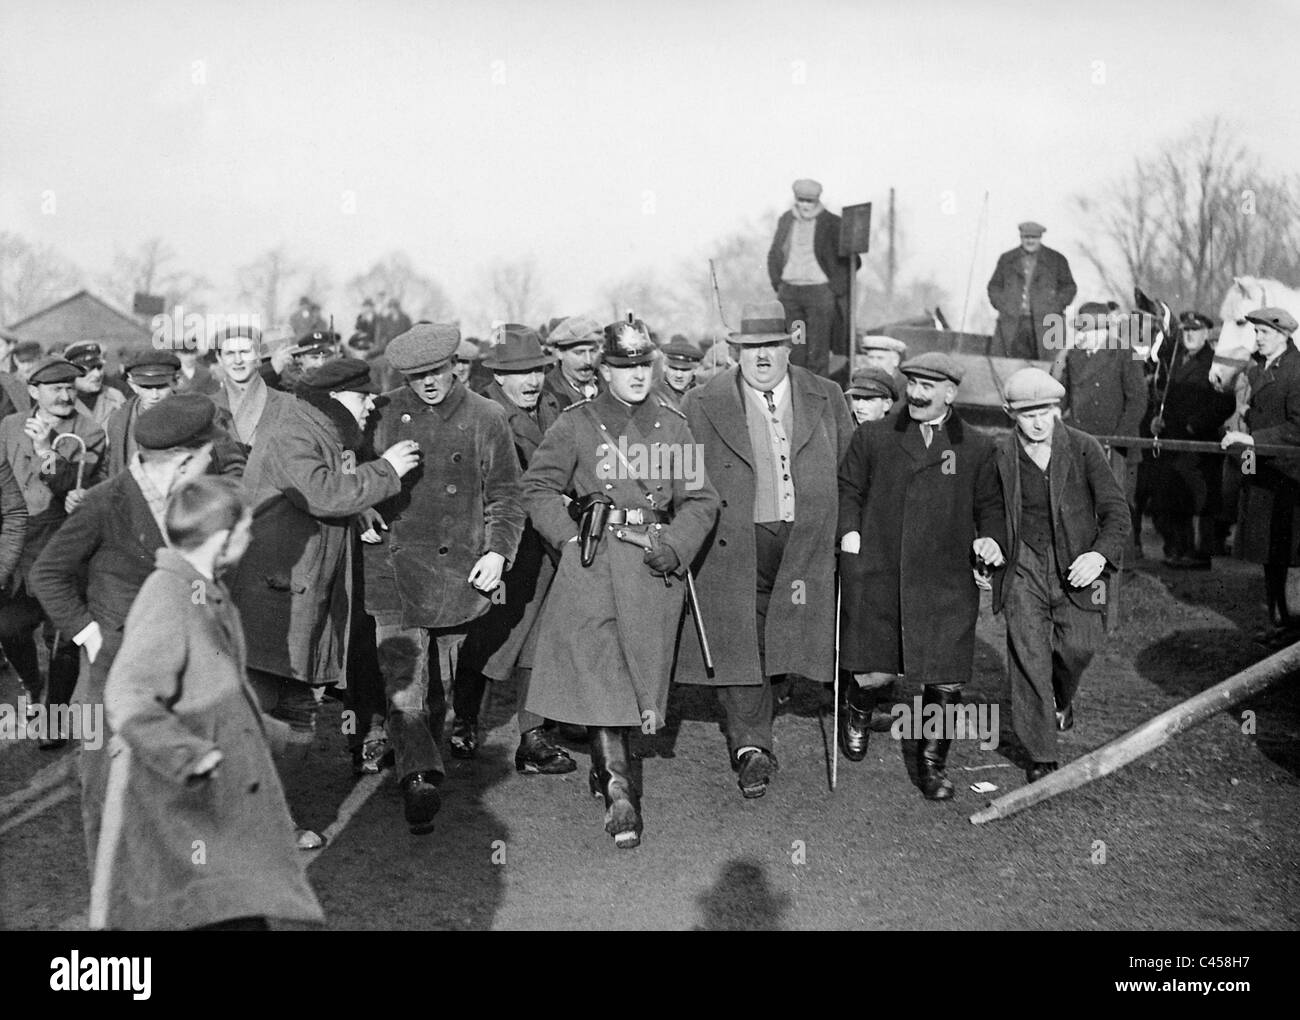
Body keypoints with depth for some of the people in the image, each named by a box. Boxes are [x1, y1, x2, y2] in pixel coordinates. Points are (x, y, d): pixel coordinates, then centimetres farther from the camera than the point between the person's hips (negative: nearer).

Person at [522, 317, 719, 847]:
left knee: (638, 676, 7)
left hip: (654, 569, 3)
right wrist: (574, 537, -7)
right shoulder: (577, 423, 4)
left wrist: (670, 548, -6)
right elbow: (537, 487, 5)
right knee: (597, 672, -11)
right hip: (590, 564, -2)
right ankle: (620, 789, -10)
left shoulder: (672, 425, 11)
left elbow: (701, 501, 9)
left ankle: (605, 767, 26)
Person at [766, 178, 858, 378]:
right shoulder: (786, 220, 8)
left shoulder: (831, 223, -5)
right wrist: (777, 284, 10)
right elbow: (774, 255, 19)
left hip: (820, 291, -4)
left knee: (818, 351, -4)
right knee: (794, 349, 4)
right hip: (789, 292, 4)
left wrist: (836, 291, -4)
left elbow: (850, 259, 0)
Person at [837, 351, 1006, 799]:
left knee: (946, 682, -1)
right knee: (878, 672, 4)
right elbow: (848, 489, 13)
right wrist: (849, 530, -3)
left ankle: (933, 762, 22)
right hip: (877, 577, 0)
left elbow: (990, 505, 14)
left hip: (947, 585, 0)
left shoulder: (976, 449, 8)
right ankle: (857, 706, 41)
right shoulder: (872, 436, 7)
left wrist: (992, 539, -5)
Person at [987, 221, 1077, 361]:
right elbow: (994, 286, 18)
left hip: (1045, 324, -1)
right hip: (1012, 324, 1)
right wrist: (1002, 306, 2)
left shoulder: (1056, 260, 9)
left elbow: (1069, 287, 11)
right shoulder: (1006, 259, 14)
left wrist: (1055, 307, -2)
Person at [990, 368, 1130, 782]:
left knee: (1079, 646, -7)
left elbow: (1116, 511, -6)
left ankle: (1062, 699, 31)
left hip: (1075, 565, 0)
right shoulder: (1000, 455, -2)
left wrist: (1100, 554, -22)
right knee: (1028, 657, -5)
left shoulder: (1084, 448, -5)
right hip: (1023, 566, 0)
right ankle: (1040, 756, 7)